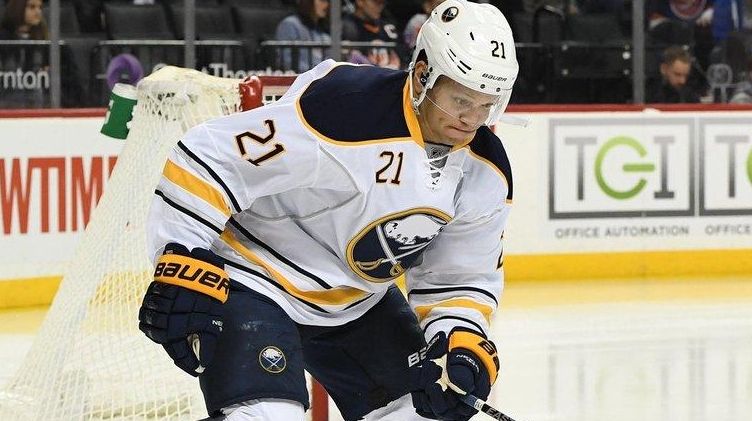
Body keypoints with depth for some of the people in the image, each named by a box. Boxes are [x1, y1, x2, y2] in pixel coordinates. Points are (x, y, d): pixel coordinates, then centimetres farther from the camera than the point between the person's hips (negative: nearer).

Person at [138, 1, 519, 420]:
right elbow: (207, 160, -28)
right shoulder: (345, 109, -31)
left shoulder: (485, 172, -7)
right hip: (249, 282, -8)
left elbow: (463, 278, 5)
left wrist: (462, 346, -15)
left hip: (357, 302, 8)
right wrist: (182, 269, -29)